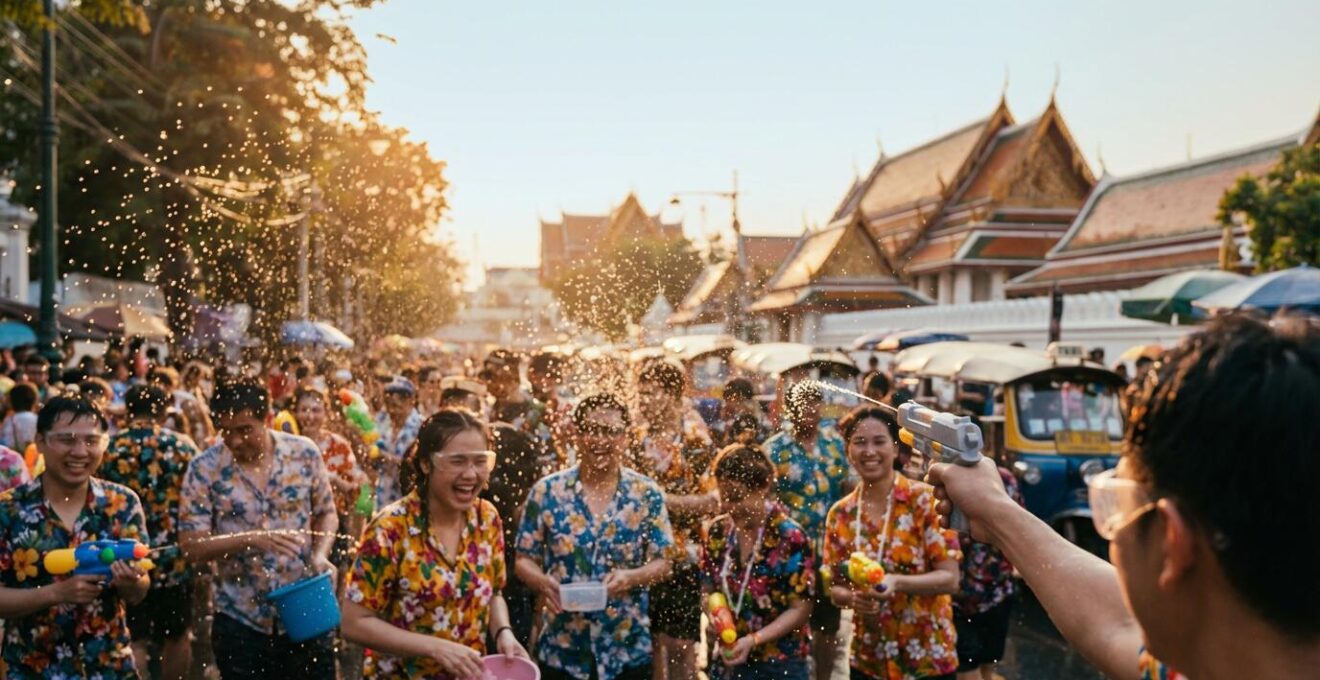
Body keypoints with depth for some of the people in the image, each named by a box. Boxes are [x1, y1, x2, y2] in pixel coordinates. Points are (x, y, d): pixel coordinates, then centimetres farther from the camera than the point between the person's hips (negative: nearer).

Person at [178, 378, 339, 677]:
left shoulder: (305, 453, -4)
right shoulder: (204, 469, -8)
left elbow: (326, 513, 7)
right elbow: (190, 545, -9)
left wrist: (320, 554, -12)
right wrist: (251, 538, -24)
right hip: (240, 622, -1)